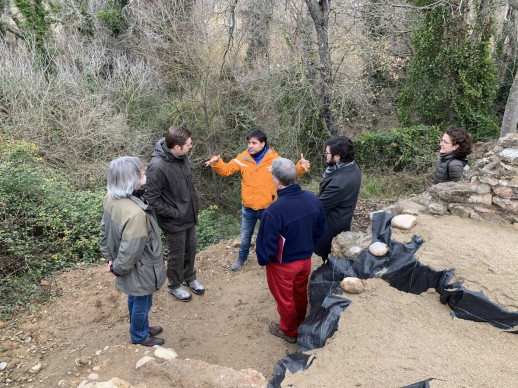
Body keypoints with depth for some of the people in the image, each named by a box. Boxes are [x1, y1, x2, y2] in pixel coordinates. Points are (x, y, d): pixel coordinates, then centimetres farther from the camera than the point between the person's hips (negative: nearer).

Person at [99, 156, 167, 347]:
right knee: (142, 302, 18)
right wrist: (117, 268, -11)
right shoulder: (135, 213, -39)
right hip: (140, 270, -8)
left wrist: (110, 257, 11)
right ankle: (140, 337, 44)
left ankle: (141, 328, 54)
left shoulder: (111, 199, -12)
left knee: (134, 298, 29)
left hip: (129, 265, 8)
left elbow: (105, 229, 2)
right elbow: (130, 250, -30)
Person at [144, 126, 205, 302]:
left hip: (190, 216, 7)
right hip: (174, 222, -7)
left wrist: (194, 205, 10)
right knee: (177, 255, 13)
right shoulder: (157, 167, -30)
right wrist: (174, 213, -19)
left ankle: (189, 277, 49)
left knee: (191, 249, 23)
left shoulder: (181, 157, -6)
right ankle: (174, 285, 39)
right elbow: (152, 198, -24)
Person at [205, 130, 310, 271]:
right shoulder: (243, 158, -7)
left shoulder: (274, 159, -13)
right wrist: (217, 163, -21)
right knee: (245, 235, 21)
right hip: (248, 208, 2)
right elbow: (226, 170, -2)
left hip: (267, 208, -2)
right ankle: (242, 258, 45)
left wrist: (301, 166, -28)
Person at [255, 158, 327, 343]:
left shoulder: (273, 212, -35)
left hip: (283, 265, -6)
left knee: (285, 299, 20)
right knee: (301, 292, 29)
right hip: (306, 259, 6)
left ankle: (289, 331, 43)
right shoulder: (312, 199, -14)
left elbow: (266, 245, -24)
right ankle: (300, 322, 54)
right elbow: (321, 228, 2)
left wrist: (263, 260, -2)